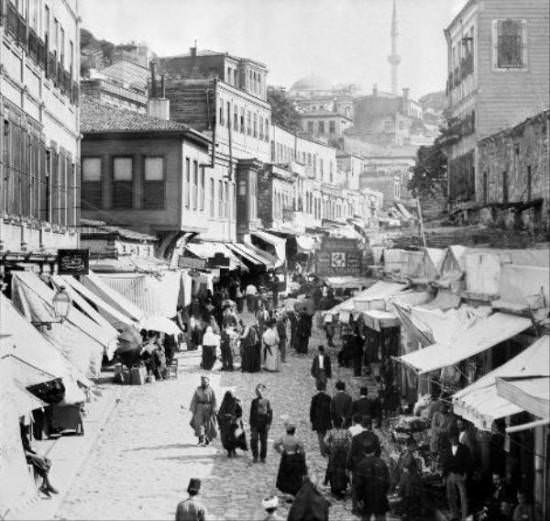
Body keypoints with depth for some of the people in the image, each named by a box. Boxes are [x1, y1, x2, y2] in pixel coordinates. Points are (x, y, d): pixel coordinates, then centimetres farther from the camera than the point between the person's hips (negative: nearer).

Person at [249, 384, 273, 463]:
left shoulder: (266, 401, 0)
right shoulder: (254, 401, 5)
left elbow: (270, 413, -1)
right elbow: (251, 413, 8)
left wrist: (268, 424, -8)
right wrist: (251, 424, 4)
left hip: (264, 425, -1)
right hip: (255, 424, 1)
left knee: (264, 441, 4)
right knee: (254, 440, -5)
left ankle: (262, 457, 15)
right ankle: (255, 456, 8)